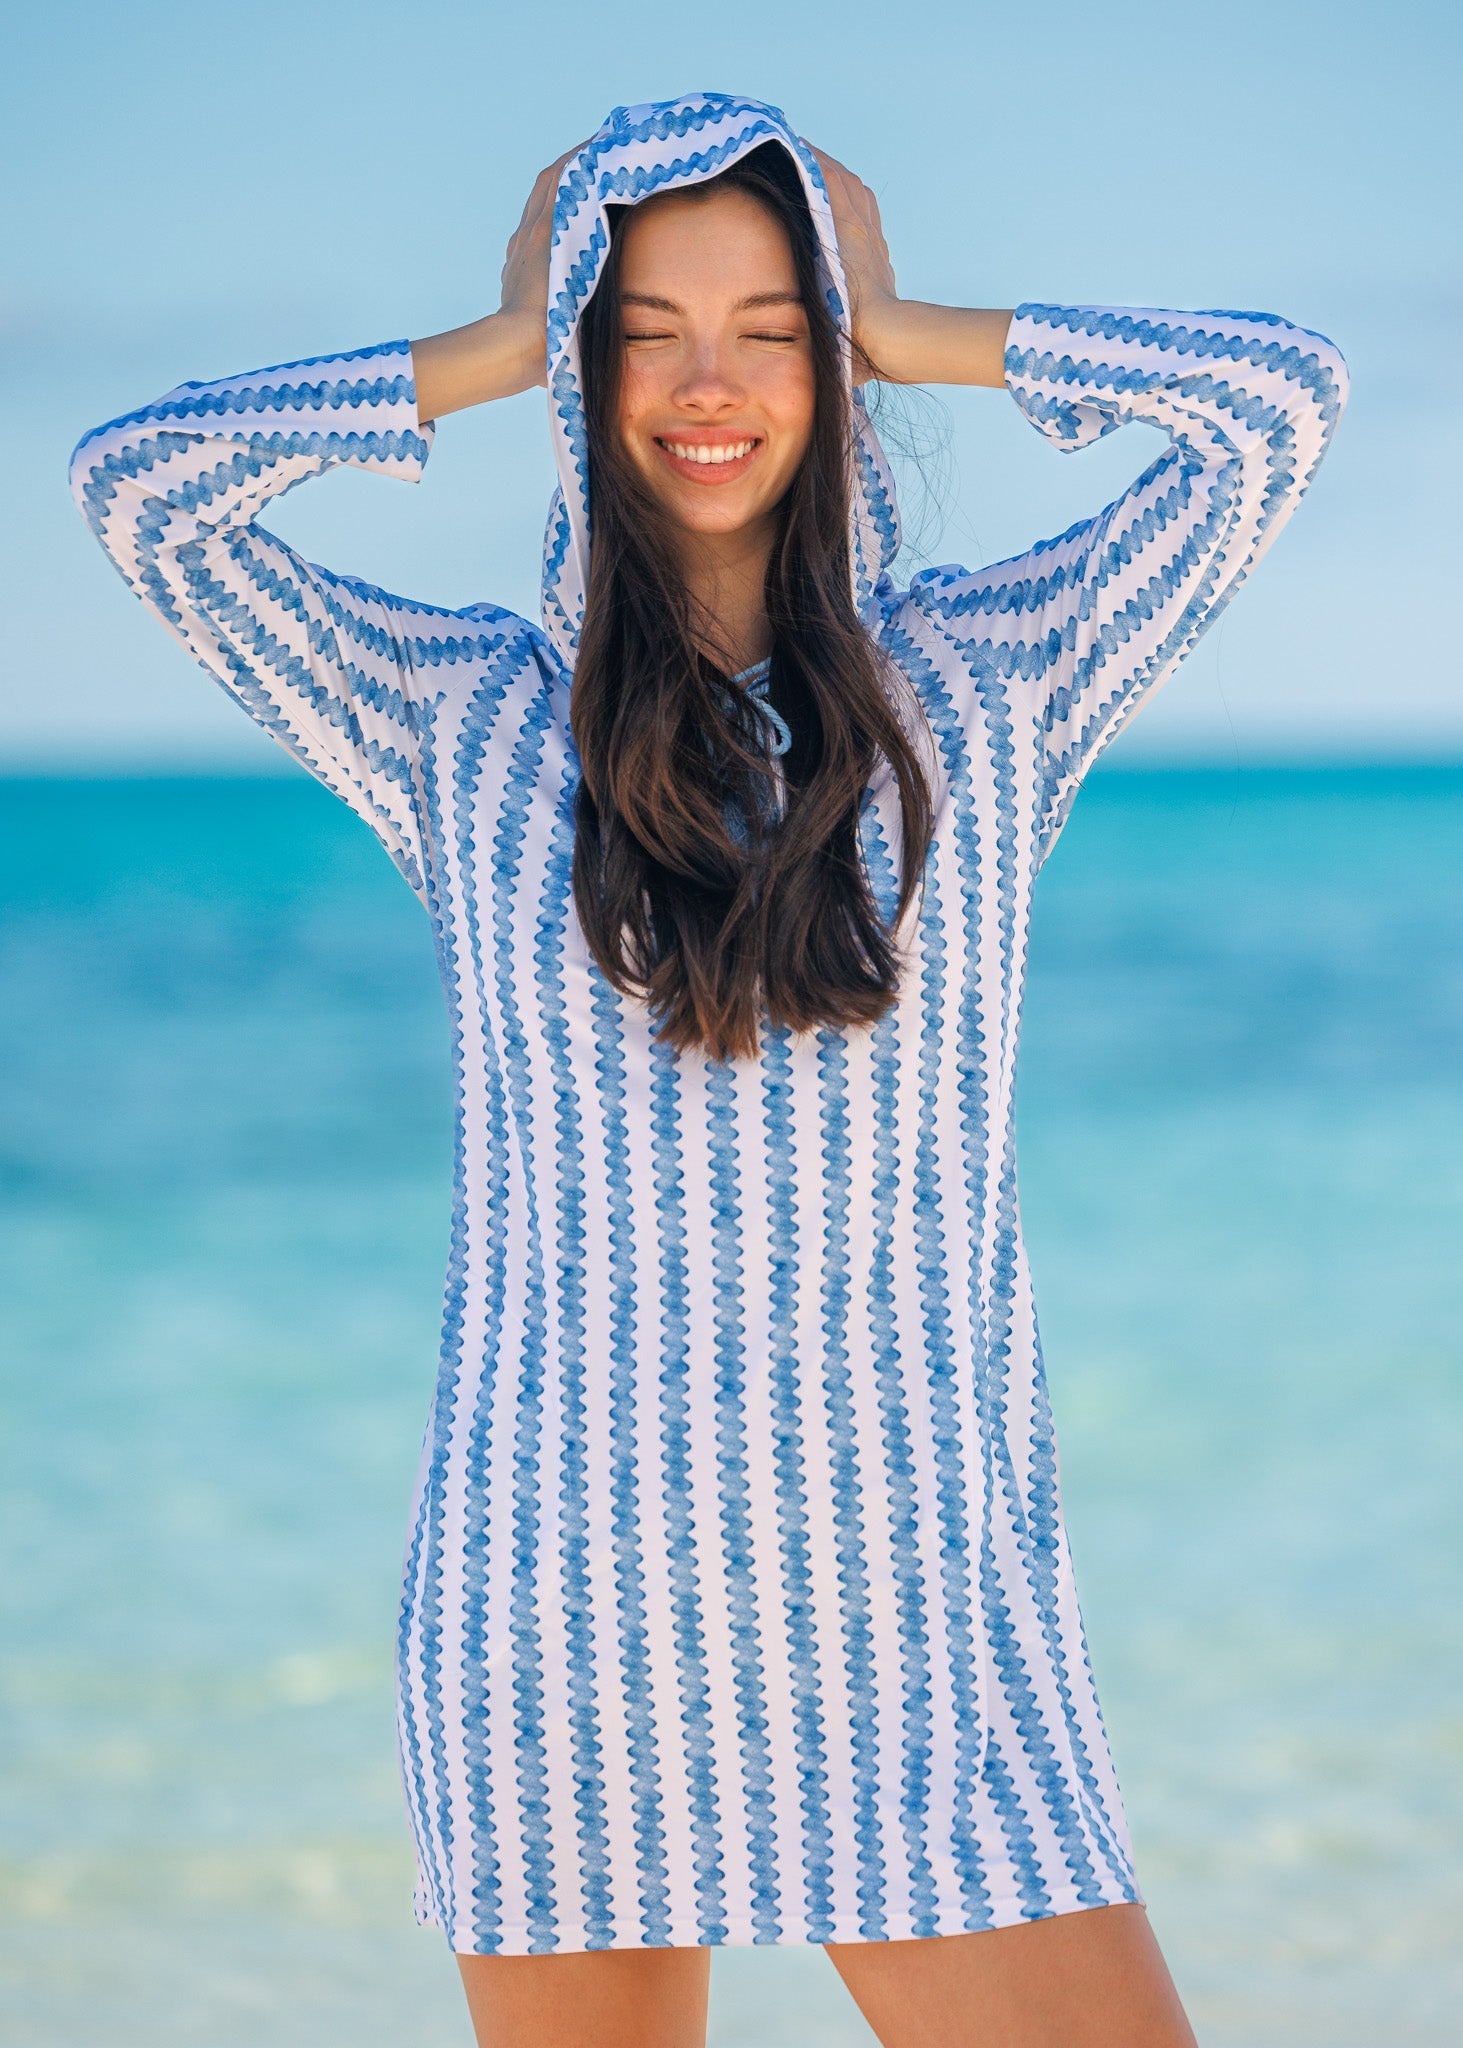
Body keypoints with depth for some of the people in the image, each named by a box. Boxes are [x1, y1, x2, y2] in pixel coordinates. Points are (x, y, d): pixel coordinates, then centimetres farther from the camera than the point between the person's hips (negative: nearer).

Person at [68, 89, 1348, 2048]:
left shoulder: (986, 680, 8)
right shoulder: (466, 717, 8)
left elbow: (1281, 394, 2)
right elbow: (138, 478, 1)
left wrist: (888, 329, 8)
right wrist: (502, 347, 7)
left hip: (913, 1588, 0)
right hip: (556, 1595, 0)